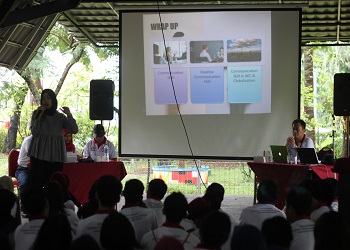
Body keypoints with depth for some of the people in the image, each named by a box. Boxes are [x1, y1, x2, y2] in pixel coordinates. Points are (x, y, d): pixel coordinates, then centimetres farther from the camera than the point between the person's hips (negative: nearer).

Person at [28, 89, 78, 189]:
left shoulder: (60, 117, 11)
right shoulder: (36, 113, 9)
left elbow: (75, 130, 0)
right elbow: (34, 132, -2)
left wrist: (69, 115, -11)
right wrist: (39, 115, -8)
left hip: (55, 155, 1)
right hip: (39, 154, -1)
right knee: (37, 183, -8)